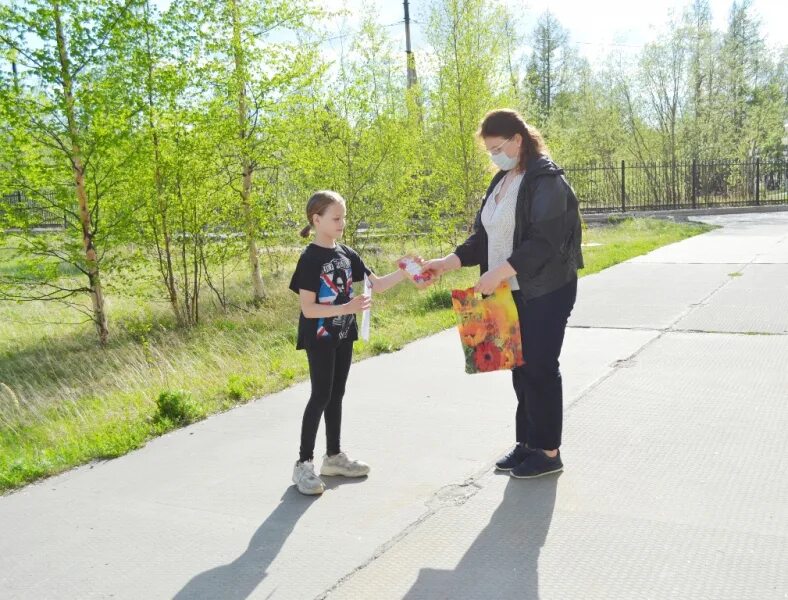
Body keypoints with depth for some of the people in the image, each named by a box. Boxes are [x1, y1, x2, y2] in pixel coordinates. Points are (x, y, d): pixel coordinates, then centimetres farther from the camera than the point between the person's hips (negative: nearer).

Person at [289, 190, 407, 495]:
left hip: (343, 335, 7)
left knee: (337, 395, 13)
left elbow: (377, 285, 8)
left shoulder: (346, 253, 6)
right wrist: (347, 308, -28)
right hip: (320, 338, -7)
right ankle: (303, 464, 3)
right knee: (321, 396, -6)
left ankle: (333, 456, 24)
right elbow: (308, 308, -20)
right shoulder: (310, 259, -15)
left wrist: (404, 272, -6)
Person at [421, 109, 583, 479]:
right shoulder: (501, 182, 12)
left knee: (540, 368, -2)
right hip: (512, 292, 8)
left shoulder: (546, 180, -14)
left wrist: (498, 273, -25)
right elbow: (483, 236, 14)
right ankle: (527, 442, 25)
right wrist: (447, 263, 4)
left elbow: (543, 241, -22)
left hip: (544, 293, -8)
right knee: (521, 366, 13)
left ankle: (548, 452, 11)